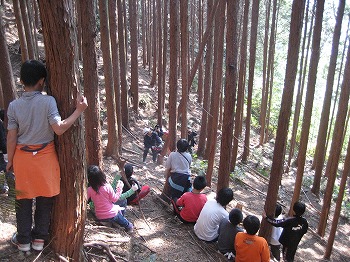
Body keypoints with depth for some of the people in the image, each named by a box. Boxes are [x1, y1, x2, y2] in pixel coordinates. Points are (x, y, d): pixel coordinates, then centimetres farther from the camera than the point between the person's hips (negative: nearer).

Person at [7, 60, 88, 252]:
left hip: (22, 156, 2)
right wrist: (79, 110, -16)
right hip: (45, 156, -2)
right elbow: (59, 128, -21)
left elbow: (11, 137, -4)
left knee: (24, 198, 16)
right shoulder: (48, 101, -14)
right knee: (45, 198, 14)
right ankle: (39, 238, 26)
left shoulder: (14, 105, -5)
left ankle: (23, 240, 29)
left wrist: (10, 160, 8)